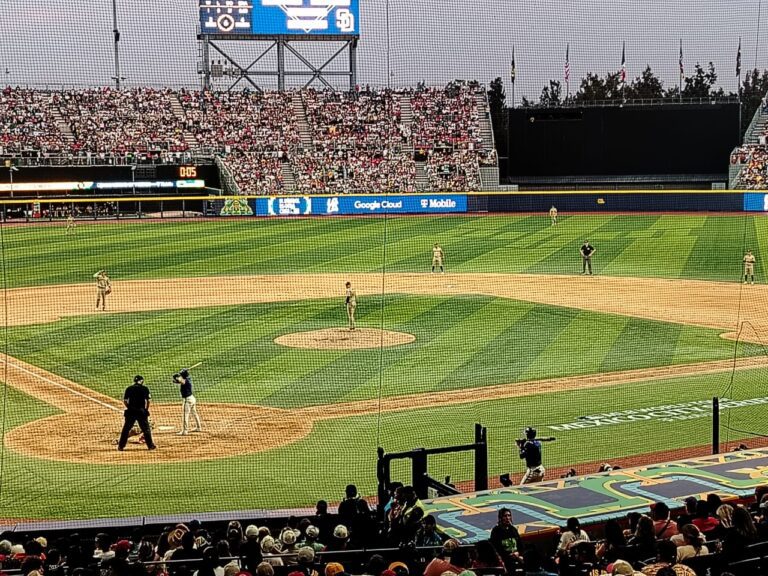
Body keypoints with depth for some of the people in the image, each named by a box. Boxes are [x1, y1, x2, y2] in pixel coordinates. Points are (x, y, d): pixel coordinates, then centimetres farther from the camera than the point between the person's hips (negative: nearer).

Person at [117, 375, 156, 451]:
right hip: (141, 411, -1)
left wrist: (129, 408, 14)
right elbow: (148, 401, -2)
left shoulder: (129, 388, 6)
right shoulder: (145, 389, 2)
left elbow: (124, 401, 1)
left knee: (126, 428, 8)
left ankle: (121, 446, 7)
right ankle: (150, 445, 9)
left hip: (131, 411, 1)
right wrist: (146, 410, 9)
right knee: (146, 428, 8)